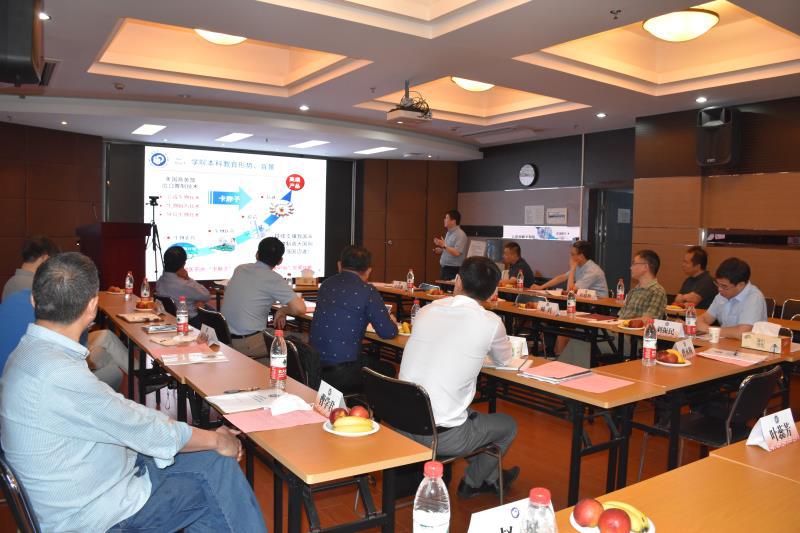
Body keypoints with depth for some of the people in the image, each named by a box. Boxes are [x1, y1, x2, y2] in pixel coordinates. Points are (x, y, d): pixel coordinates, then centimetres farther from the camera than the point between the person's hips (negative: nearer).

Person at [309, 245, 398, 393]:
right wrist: (391, 321, 14)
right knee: (389, 370, 18)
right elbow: (389, 333, -8)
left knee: (371, 360, 28)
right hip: (342, 373, -6)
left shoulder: (326, 284, 7)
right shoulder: (367, 291, -11)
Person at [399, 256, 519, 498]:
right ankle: (472, 483, 41)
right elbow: (504, 359, 10)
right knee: (508, 425, 23)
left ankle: (490, 478, 45)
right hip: (441, 437, -5)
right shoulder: (491, 323, -11)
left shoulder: (427, 310, 1)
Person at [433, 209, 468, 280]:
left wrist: (444, 246, -27)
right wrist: (440, 250, 7)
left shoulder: (460, 234, -15)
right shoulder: (449, 233, 14)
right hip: (444, 269, 9)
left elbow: (457, 253, -24)